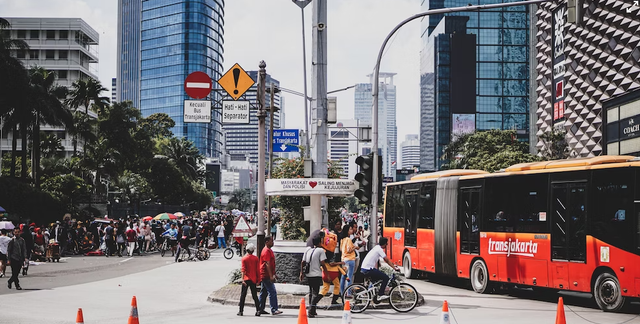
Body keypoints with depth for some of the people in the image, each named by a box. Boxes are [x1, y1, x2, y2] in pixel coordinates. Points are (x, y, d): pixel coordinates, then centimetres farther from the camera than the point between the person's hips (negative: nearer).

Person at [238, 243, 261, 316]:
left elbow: (243, 270, -11)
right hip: (254, 279, 2)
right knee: (254, 295, 7)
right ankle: (258, 310, -2)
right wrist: (258, 279, 8)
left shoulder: (244, 258, -4)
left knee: (243, 295, 6)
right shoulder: (256, 258, 1)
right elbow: (258, 270, 1)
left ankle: (241, 311, 7)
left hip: (246, 279, -2)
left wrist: (243, 279, -13)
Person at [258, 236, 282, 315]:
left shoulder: (269, 250, 17)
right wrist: (271, 276, -24)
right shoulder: (266, 251, -15)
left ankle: (260, 309, 18)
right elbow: (267, 264, -21)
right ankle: (274, 310, -11)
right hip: (267, 276, -11)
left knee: (263, 292, 13)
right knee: (272, 292, -11)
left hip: (265, 276, 11)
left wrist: (273, 274, 25)